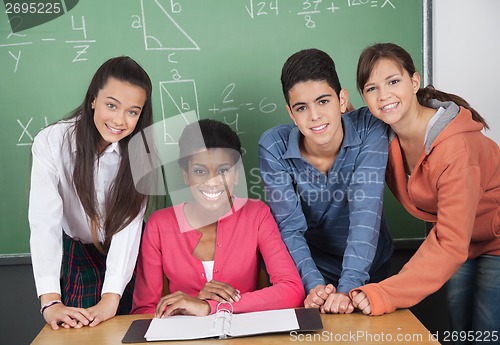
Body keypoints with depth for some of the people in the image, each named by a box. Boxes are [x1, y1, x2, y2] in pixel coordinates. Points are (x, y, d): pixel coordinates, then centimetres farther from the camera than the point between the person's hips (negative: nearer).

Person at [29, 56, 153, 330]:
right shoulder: (51, 142, -23)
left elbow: (130, 222, -26)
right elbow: (44, 221, -32)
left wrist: (111, 298, -36)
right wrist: (50, 301, -42)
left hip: (127, 256, 1)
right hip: (75, 254, 0)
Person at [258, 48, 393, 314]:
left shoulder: (369, 128, -18)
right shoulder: (274, 146, -17)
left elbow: (366, 211, -26)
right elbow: (289, 228, -17)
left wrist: (348, 286, -35)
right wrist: (314, 284, -32)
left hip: (369, 267, 1)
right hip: (312, 269, 0)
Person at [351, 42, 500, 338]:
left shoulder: (455, 147, -34)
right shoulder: (390, 138, -11)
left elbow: (451, 245, -36)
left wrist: (385, 295, -40)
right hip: (463, 247, 7)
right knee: (461, 331, 14)